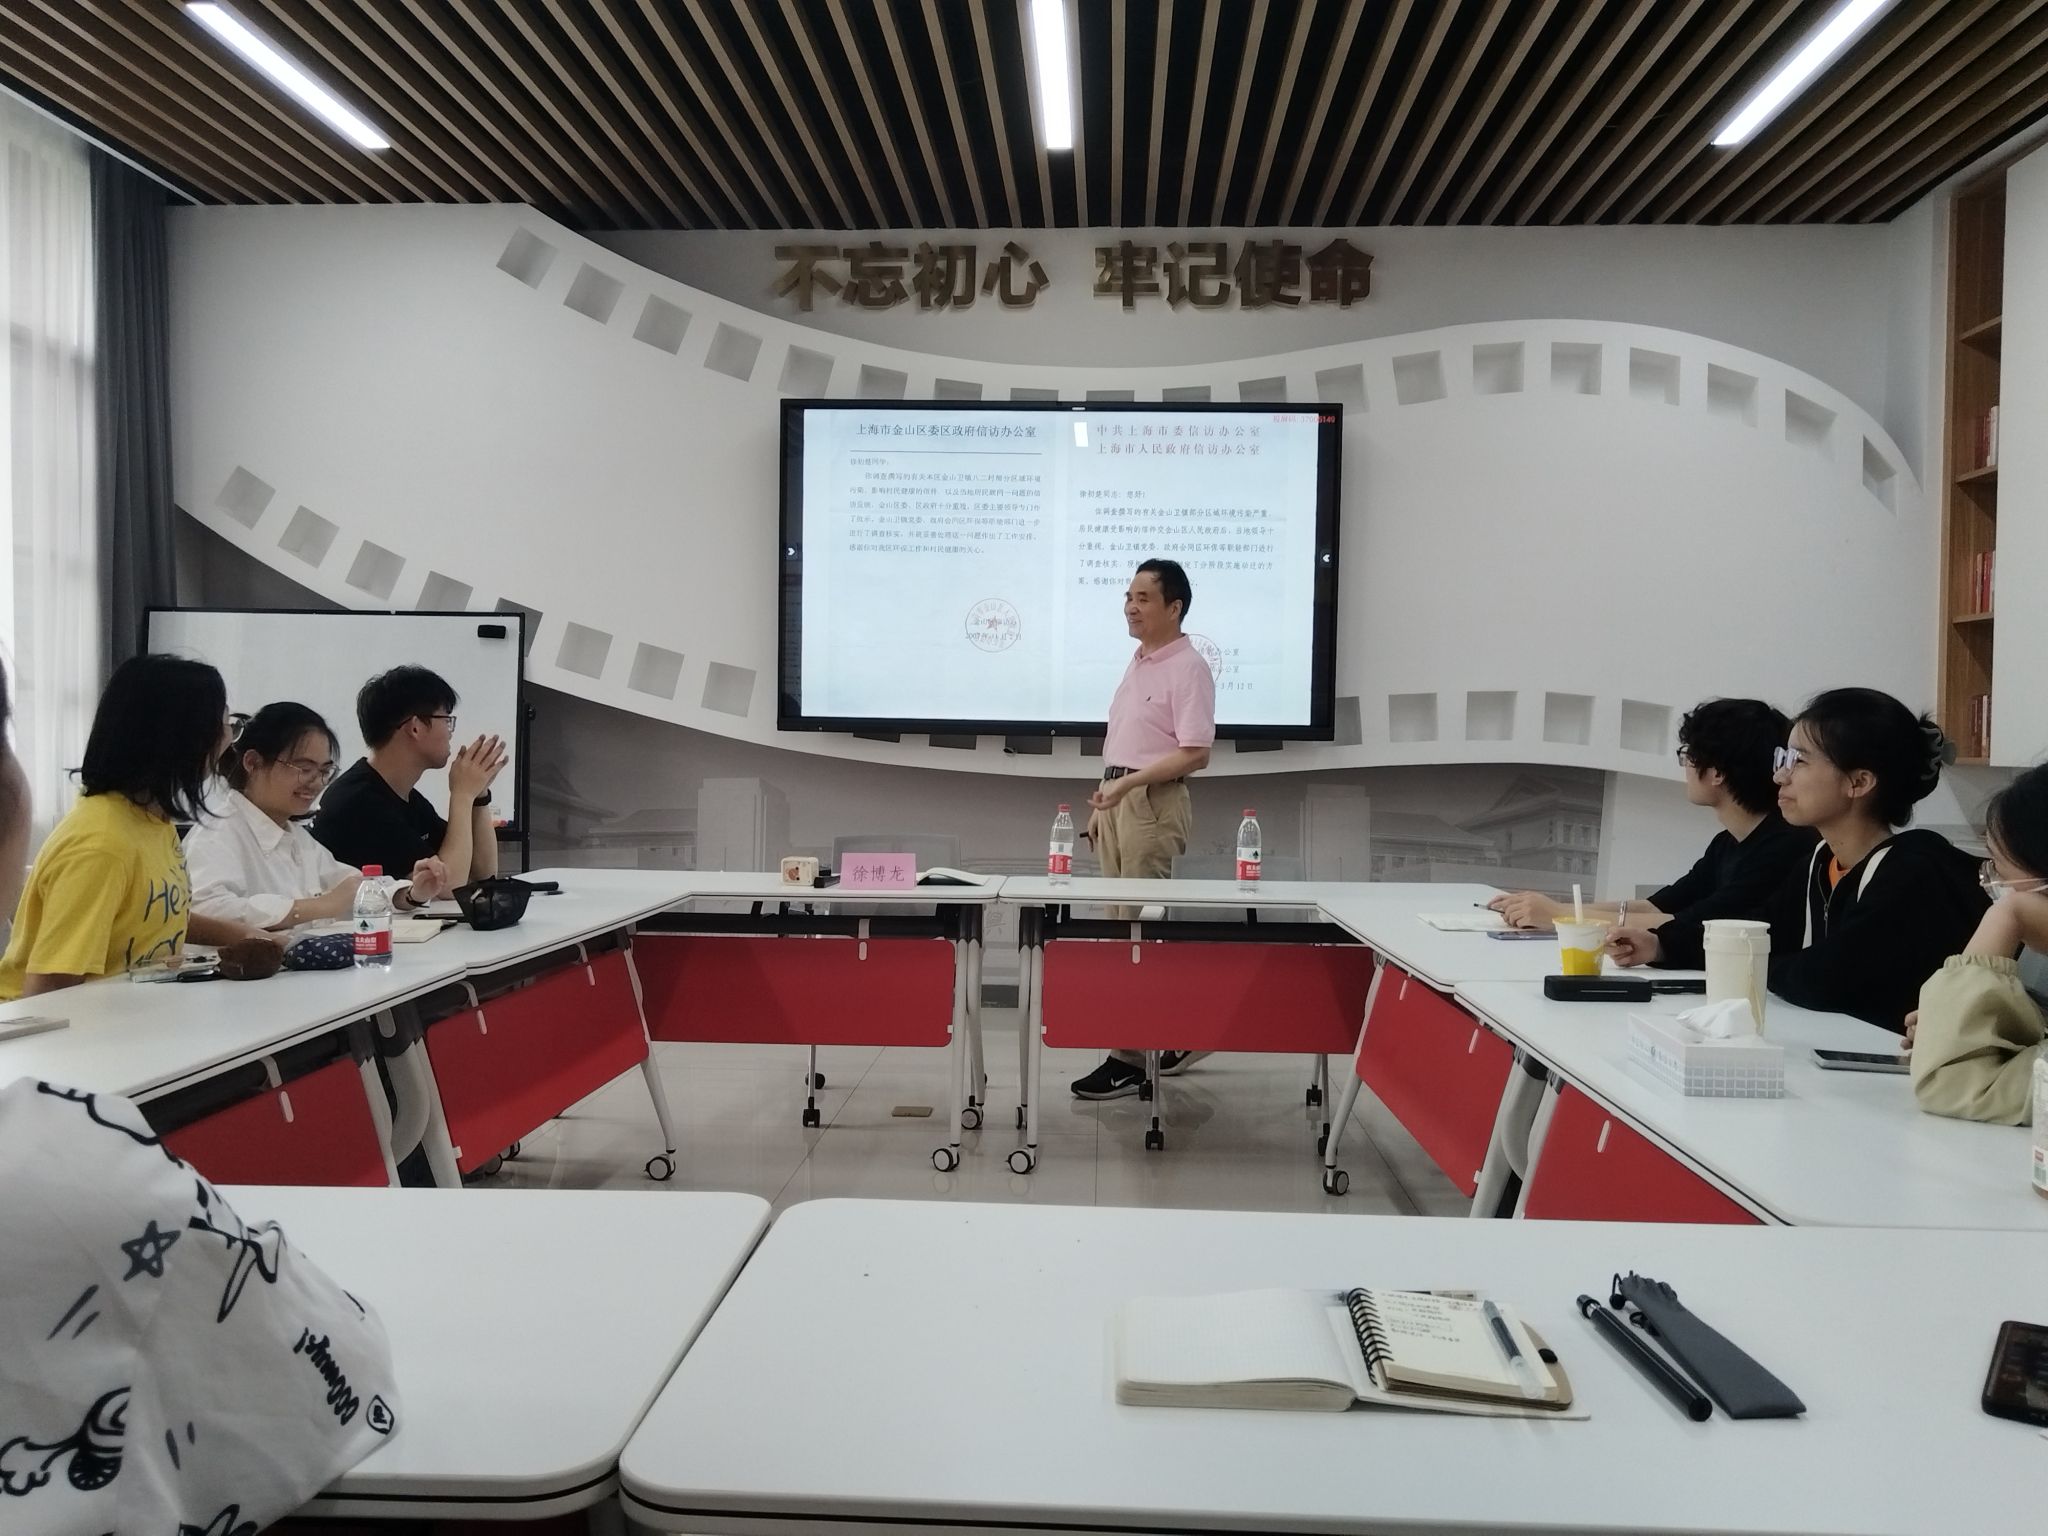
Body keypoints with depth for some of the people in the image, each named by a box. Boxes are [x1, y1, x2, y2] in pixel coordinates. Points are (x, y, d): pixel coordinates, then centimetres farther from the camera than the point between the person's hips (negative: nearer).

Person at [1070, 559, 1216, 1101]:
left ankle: (1132, 1055, -4)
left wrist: (1127, 784, -25)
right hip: (1118, 799, 9)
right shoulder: (1138, 662, 16)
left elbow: (1195, 754, -19)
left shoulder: (1188, 668, -12)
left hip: (1153, 802, -9)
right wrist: (1101, 804, 19)